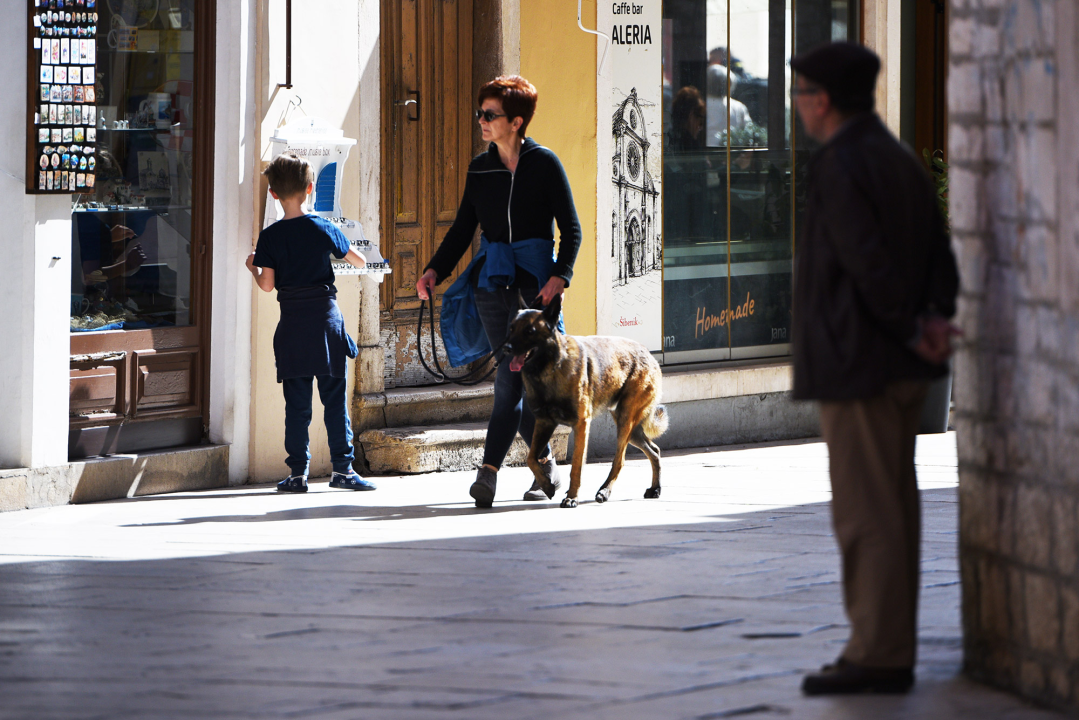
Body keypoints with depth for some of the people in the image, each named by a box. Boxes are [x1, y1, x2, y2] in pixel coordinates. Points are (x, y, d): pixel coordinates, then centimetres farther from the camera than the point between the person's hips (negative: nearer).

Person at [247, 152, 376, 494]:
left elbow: (266, 284, -4)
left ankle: (297, 472, 4)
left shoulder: (270, 237, -3)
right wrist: (345, 251, 32)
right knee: (335, 397, 5)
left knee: (296, 402, 4)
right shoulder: (324, 229, -2)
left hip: (292, 324, 0)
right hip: (325, 318, 0)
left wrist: (252, 267, 17)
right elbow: (359, 261, 9)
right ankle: (342, 467, 4)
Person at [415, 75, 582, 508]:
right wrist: (435, 270, 2)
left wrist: (560, 275, -17)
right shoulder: (480, 168, 10)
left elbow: (571, 229, -3)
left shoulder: (544, 164, -3)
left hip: (534, 281, -4)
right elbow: (464, 228, 15)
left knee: (513, 378, -10)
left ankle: (489, 471, -14)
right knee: (511, 378, 1)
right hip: (492, 278, 4)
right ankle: (546, 467, 14)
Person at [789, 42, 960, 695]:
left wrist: (912, 331, -12)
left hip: (859, 368, -9)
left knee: (867, 513, -7)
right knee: (892, 508, 12)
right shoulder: (902, 161, 14)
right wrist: (938, 318, -6)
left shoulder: (840, 168, -16)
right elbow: (939, 253, 9)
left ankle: (878, 657, -6)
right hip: (901, 371, 9)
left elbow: (869, 262, -23)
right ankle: (888, 648, 17)